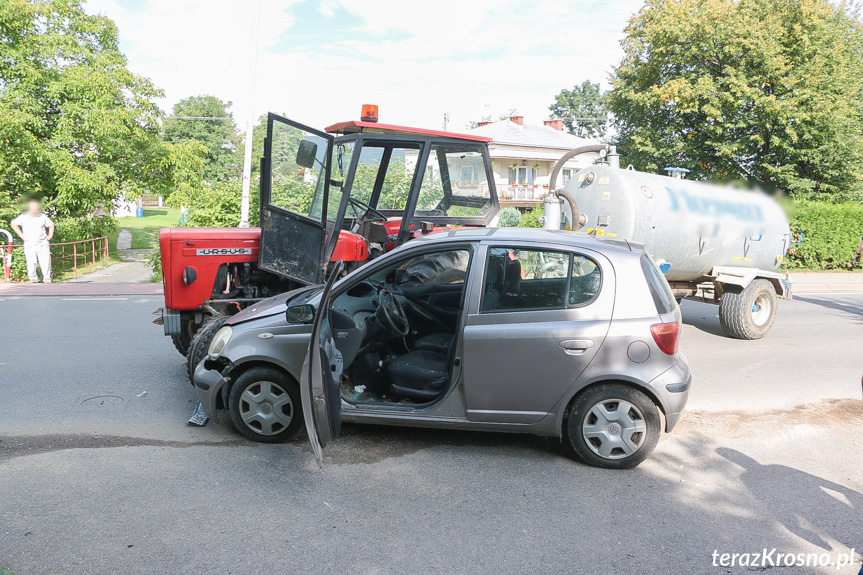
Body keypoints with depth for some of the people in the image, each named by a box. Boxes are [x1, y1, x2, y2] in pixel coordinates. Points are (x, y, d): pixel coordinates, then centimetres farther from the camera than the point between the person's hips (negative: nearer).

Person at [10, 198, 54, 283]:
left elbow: (51, 224, 21)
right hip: (29, 245, -1)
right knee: (31, 262, -5)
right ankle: (33, 278, 5)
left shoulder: (42, 216, 7)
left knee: (45, 262, -6)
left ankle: (47, 278, 1)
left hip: (42, 244, 1)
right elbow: (13, 224, 14)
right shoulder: (23, 217, 3)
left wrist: (50, 235, 10)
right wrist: (21, 235, 7)